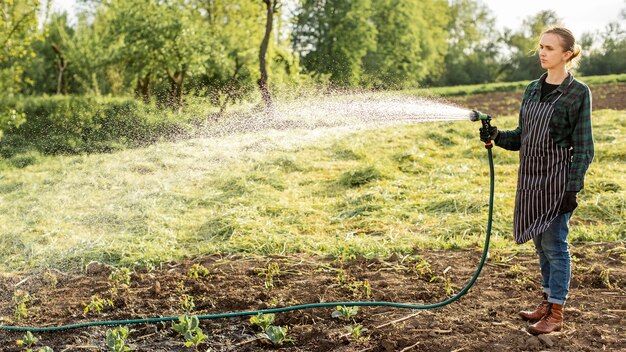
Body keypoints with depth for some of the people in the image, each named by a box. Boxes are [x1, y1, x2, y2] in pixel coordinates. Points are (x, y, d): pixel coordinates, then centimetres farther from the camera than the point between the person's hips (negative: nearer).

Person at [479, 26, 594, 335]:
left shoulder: (578, 93, -8)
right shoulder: (533, 89, 10)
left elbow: (583, 147, -9)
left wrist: (573, 188, -15)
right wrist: (497, 136, -5)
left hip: (557, 177, -6)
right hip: (530, 176, 6)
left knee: (554, 243, -2)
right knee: (541, 243, 14)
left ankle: (556, 313, 7)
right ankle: (547, 301, 27)